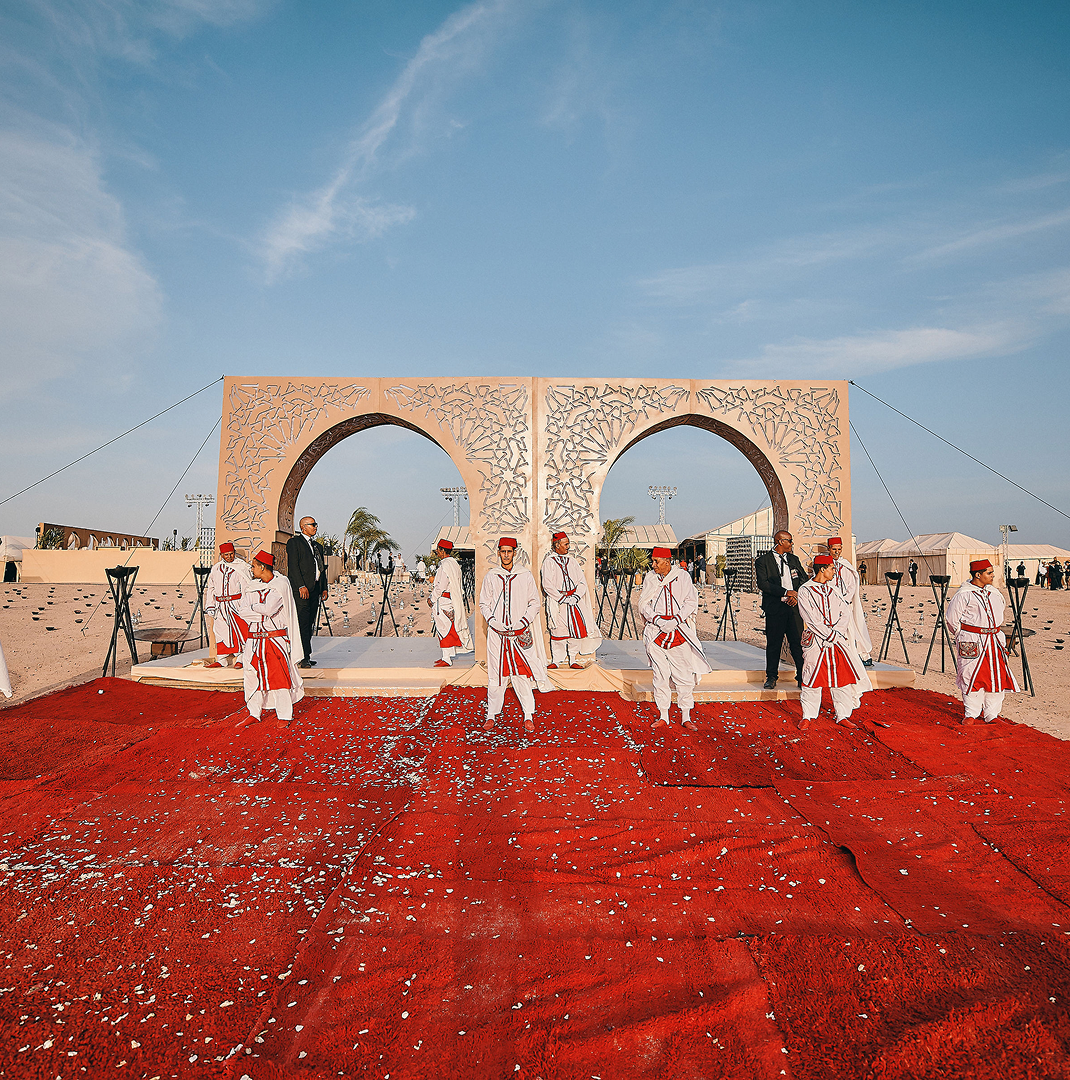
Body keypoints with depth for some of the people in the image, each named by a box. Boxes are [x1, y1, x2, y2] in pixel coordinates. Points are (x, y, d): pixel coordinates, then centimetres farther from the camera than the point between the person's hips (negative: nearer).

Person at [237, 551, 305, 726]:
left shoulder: (281, 584, -7)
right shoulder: (252, 586, 10)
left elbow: (269, 608, -17)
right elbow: (242, 611, 1)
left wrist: (254, 607, 0)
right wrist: (263, 612, -11)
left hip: (276, 638, -5)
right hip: (254, 639, 5)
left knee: (279, 676, -3)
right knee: (253, 676, 9)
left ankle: (284, 716, 8)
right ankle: (254, 713, 23)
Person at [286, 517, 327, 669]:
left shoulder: (317, 546, 23)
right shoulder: (294, 542, 0)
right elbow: (293, 566, -10)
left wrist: (324, 587, 13)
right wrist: (301, 586, -18)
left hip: (314, 589, 7)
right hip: (301, 589, -7)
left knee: (309, 623, 9)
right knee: (303, 622, -11)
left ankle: (305, 656, 14)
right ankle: (303, 658, -11)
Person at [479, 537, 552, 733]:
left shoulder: (526, 576, 4)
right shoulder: (490, 577, 8)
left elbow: (535, 602, 6)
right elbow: (483, 603, 11)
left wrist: (523, 622, -7)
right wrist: (493, 621, -5)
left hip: (520, 633, -1)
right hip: (497, 633, 1)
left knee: (521, 674, -2)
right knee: (496, 675, 3)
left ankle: (528, 715, 9)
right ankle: (492, 714, 16)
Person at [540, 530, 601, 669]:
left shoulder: (572, 560, 13)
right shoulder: (549, 562, 0)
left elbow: (582, 581, 9)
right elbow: (547, 585, -8)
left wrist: (576, 596, -7)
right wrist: (563, 598, -13)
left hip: (574, 599, 4)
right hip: (557, 601, -4)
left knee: (576, 629, 0)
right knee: (558, 630, -4)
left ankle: (574, 660, 9)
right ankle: (556, 660, 7)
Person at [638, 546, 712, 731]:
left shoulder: (683, 576, 2)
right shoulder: (650, 579, 8)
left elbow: (691, 602, -1)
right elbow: (644, 604, 4)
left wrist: (675, 620, -13)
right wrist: (658, 620, -12)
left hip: (679, 630, -1)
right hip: (655, 631, 1)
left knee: (684, 676, 0)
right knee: (660, 676, 3)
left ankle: (686, 717, 10)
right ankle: (663, 717, 12)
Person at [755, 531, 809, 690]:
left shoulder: (793, 559, 16)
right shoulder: (763, 561, 0)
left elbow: (804, 579, 13)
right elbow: (763, 584, -11)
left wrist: (797, 595, -5)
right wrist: (786, 592, -15)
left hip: (794, 606, 3)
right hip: (775, 607, -3)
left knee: (798, 642, 1)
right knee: (773, 643, 3)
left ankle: (802, 677, 11)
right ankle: (771, 677, 16)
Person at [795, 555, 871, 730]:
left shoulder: (834, 589, 12)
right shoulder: (805, 590, -6)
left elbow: (845, 612, 6)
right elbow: (811, 619, -11)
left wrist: (836, 633, -9)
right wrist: (830, 635, -13)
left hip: (838, 638, 5)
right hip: (816, 640, -5)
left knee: (842, 675, 6)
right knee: (812, 678, -1)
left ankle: (843, 715, 18)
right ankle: (807, 716, 10)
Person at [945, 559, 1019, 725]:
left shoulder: (994, 592, 10)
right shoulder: (963, 595, -10)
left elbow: (1002, 607, 29)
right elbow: (951, 618, -6)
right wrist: (963, 637, 3)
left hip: (995, 641, 6)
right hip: (972, 642, -6)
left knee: (997, 676, 6)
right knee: (972, 676, -2)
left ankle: (991, 713, 18)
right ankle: (971, 713, 10)